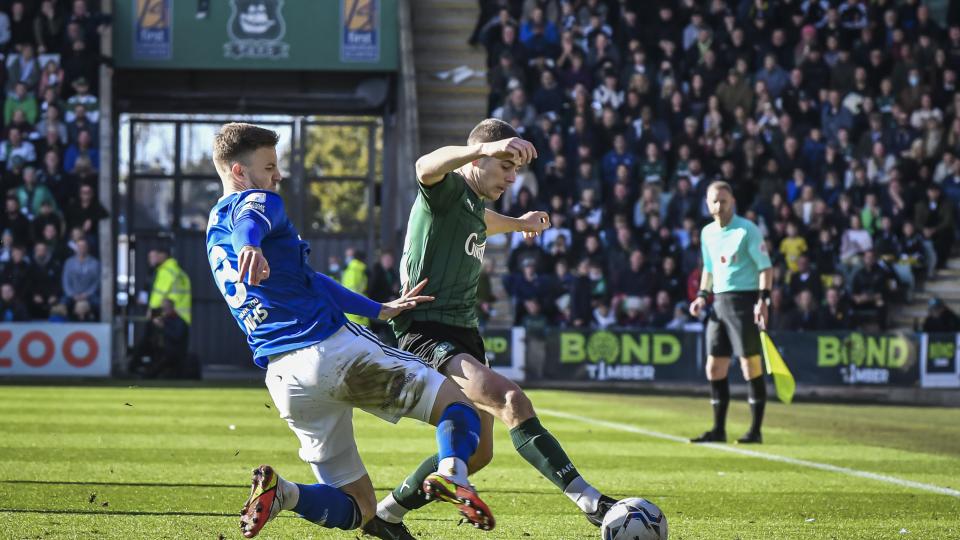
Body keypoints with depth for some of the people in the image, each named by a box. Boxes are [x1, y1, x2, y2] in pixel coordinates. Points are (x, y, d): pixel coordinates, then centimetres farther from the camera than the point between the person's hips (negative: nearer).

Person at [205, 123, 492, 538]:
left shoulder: (215, 236, 27)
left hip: (284, 379, 7)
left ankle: (282, 493, -19)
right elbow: (250, 222, -26)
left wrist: (380, 310, 39)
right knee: (458, 406, 3)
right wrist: (251, 244, -52)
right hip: (332, 349, -7)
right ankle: (451, 474, -30)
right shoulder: (254, 201, 1)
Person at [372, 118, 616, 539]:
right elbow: (426, 167, -37)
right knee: (512, 401, -30)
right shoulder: (447, 189, -11)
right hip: (428, 335, -10)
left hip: (463, 334, 10)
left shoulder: (475, 202, 17)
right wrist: (485, 147, -53)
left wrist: (518, 224, 56)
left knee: (476, 451, 14)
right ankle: (588, 500, -39)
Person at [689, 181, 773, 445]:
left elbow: (765, 267, -8)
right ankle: (718, 430, 12)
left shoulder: (747, 230, -7)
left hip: (745, 300, -7)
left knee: (751, 367, -6)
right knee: (714, 369, 5)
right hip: (719, 303, 7)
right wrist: (702, 296, 11)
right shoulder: (708, 233, 13)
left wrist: (763, 300, -18)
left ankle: (756, 431, -2)